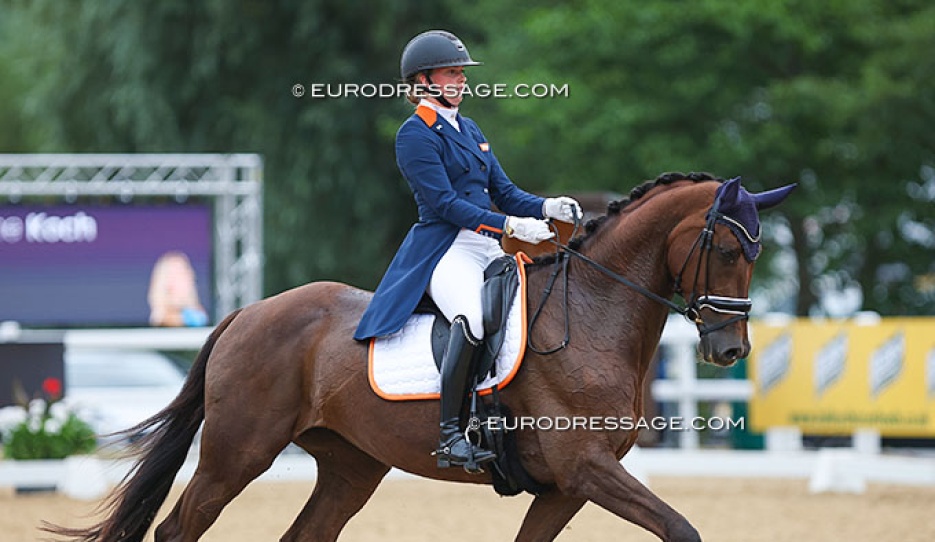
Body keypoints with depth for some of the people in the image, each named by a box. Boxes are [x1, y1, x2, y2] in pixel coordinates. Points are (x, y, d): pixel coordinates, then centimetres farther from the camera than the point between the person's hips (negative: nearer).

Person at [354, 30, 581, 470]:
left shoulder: (467, 129, 21)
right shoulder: (416, 134, -4)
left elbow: (503, 192, 19)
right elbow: (444, 203, -14)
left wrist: (547, 208, -1)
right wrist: (510, 225, -22)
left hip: (488, 250, 9)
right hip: (443, 249, -9)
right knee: (473, 317, -37)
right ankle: (449, 434, -34)